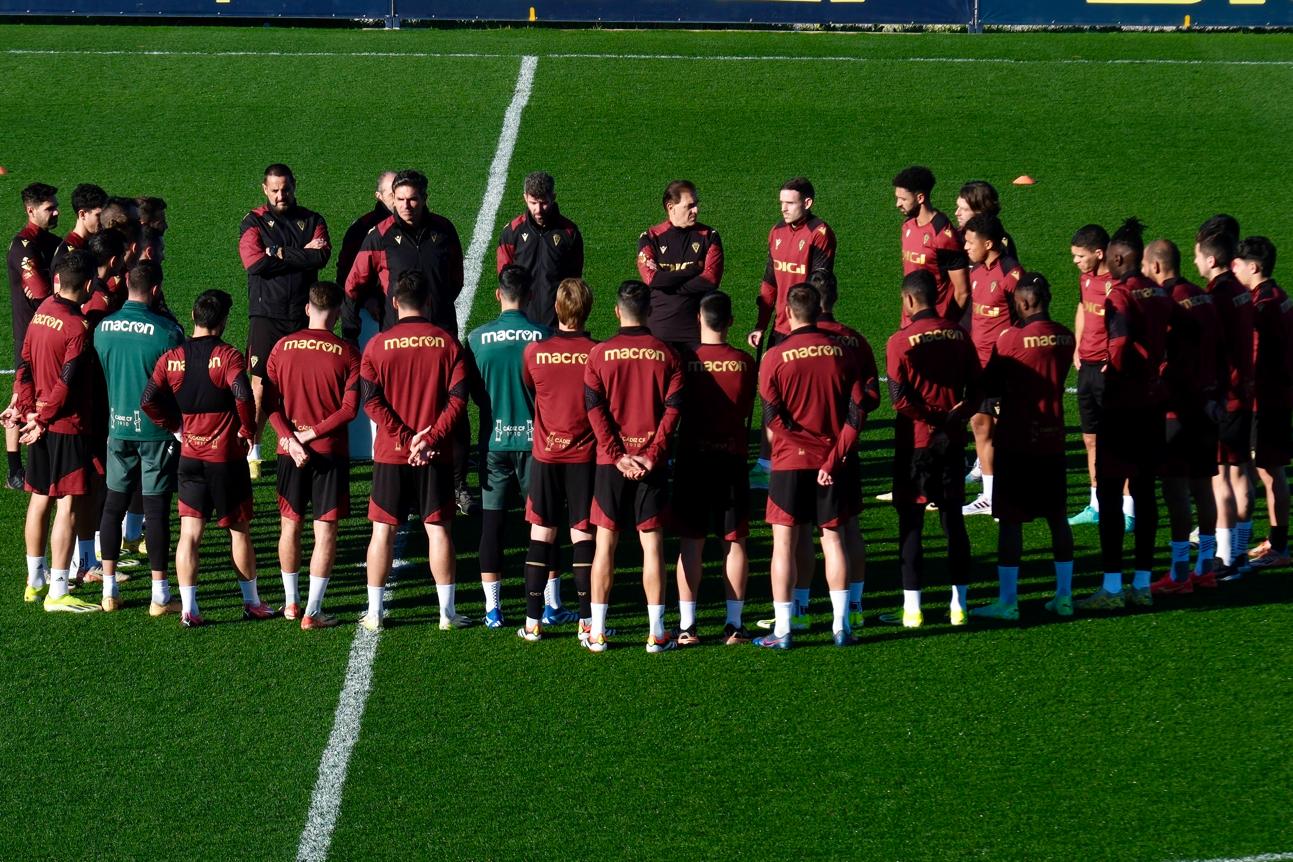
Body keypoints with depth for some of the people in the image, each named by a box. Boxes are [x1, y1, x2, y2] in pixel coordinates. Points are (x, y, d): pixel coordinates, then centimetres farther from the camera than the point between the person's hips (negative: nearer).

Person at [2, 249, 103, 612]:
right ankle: (57, 593, -6)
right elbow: (66, 383, -17)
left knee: (40, 499, 17)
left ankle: (35, 581, 28)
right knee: (69, 506, -5)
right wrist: (42, 418, -8)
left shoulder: (41, 312, 5)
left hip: (41, 425, 8)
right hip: (68, 425, -8)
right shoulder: (78, 327, -17)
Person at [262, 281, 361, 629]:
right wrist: (313, 433, -10)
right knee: (326, 531, 1)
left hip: (289, 452, 3)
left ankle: (291, 602, 27)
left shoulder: (282, 347, 1)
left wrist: (289, 438, -8)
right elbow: (349, 408, -12)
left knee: (290, 525, 16)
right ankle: (312, 612, -2)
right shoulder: (347, 353, -7)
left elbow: (270, 401, -4)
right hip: (330, 453, -3)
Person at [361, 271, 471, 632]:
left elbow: (371, 400, -10)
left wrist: (405, 437, -12)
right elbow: (458, 398, -9)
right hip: (436, 456, 0)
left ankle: (374, 613, 8)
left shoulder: (377, 345, -3)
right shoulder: (447, 343, -1)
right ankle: (447, 613, 7)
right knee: (438, 529, 6)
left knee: (383, 530, 6)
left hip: (390, 453, 0)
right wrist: (431, 438, -12)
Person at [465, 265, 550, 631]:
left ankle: (492, 608, 11)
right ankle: (535, 610, 6)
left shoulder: (478, 338, -5)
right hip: (534, 440, -1)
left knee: (492, 524, 9)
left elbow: (473, 393, 2)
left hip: (493, 441, 1)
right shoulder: (543, 336, -9)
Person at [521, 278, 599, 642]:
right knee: (583, 535, 2)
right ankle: (587, 622, -1)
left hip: (545, 454, 1)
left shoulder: (534, 352, -5)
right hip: (584, 456, -1)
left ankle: (533, 621, 7)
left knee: (541, 535, 7)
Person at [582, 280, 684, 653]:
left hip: (611, 462, 0)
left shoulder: (600, 354, -1)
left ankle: (597, 633, 6)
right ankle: (657, 633, 3)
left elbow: (595, 408, -7)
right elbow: (673, 407, -7)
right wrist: (653, 454, -8)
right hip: (651, 465, 0)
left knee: (605, 544, 5)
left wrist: (617, 455, -8)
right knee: (652, 544, 3)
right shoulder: (666, 354, 1)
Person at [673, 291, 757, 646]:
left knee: (690, 542, 3)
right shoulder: (746, 363, -4)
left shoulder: (686, 361, -9)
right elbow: (748, 410, 6)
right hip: (732, 457, 1)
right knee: (735, 541, 6)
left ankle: (687, 625, 1)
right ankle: (734, 623, 7)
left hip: (692, 457, -1)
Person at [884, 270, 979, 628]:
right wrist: (954, 416, -2)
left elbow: (899, 397, -16)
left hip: (915, 441, -4)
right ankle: (959, 605, 13)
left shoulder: (900, 341, -12)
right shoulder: (959, 336, 3)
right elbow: (976, 387, 4)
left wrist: (930, 418, -6)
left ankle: (912, 609, 3)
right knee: (953, 520, 10)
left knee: (911, 522, 2)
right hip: (952, 441, 4)